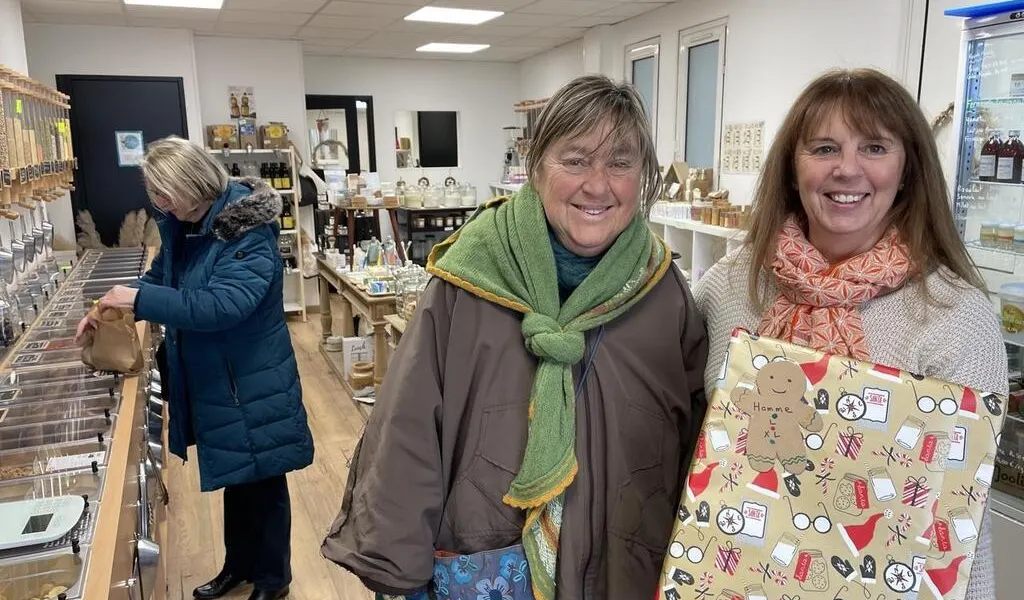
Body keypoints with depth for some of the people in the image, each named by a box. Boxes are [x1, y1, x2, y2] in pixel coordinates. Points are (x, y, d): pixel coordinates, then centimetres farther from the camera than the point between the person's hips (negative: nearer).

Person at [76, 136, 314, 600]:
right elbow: (160, 278, 17)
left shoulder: (249, 233, -25)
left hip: (253, 386, -8)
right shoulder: (180, 225, 2)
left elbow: (221, 305, -34)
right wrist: (110, 309, 2)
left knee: (262, 483, 9)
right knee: (234, 477, 23)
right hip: (213, 382, 8)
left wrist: (141, 299, -30)